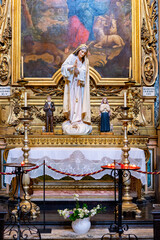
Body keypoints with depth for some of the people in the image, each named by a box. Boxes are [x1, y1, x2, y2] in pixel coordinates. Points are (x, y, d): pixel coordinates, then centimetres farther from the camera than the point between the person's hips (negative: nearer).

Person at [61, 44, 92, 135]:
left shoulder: (85, 61, 2)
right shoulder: (72, 57, -3)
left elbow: (84, 71, -10)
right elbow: (64, 66, -11)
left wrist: (77, 68, -26)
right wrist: (72, 66, -26)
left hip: (79, 83, 1)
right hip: (71, 83, -1)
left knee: (79, 100, -3)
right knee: (71, 99, 0)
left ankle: (77, 119, 0)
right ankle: (71, 118, 6)